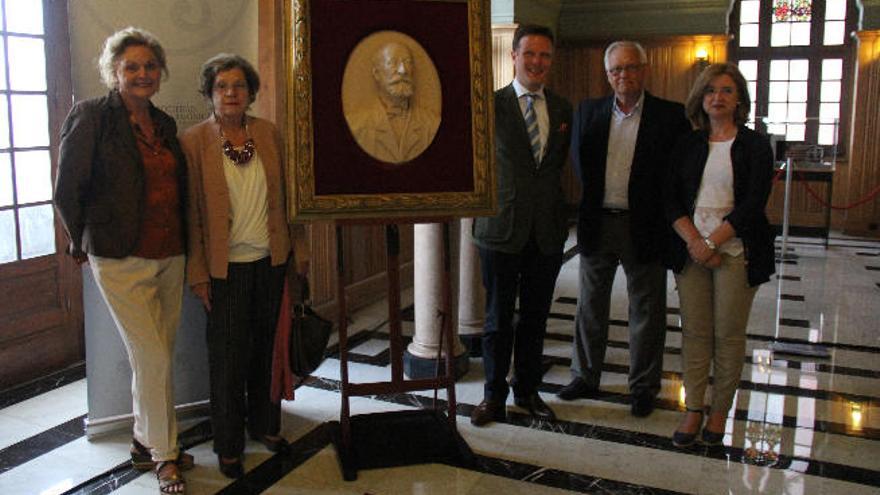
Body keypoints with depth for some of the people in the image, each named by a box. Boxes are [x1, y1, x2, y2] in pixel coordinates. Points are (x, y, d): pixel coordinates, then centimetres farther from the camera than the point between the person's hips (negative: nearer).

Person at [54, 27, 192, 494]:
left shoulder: (164, 124, 10)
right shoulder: (91, 116, -8)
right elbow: (66, 192, -5)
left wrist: (182, 246, 13)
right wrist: (84, 244, 5)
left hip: (169, 257, 6)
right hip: (122, 262, -6)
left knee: (156, 357, 13)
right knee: (154, 358, -2)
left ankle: (145, 443, 30)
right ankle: (164, 456, 15)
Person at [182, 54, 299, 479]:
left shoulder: (269, 134, 5)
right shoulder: (194, 142, -6)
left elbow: (284, 195, 9)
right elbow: (191, 213, -6)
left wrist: (294, 252, 7)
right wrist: (198, 274, -8)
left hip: (270, 261, 3)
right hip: (226, 267, -3)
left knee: (266, 348, 14)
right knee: (228, 358, 5)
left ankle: (265, 425, 33)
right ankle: (228, 447, 21)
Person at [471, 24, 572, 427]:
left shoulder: (561, 109, 9)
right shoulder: (492, 104, -3)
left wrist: (553, 204, 12)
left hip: (548, 230, 4)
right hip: (502, 228, -3)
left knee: (535, 318, 14)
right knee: (498, 318, 8)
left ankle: (527, 391, 32)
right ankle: (494, 396, 26)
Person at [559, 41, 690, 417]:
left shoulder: (671, 116, -4)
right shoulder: (588, 112, 5)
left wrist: (661, 211, -7)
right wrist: (591, 197, 4)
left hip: (644, 227, -3)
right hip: (597, 223, 3)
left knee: (646, 312, 8)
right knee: (590, 306, 14)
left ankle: (644, 386, 24)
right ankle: (585, 377, 29)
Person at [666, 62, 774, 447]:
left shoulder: (755, 145, 0)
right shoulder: (687, 145, 9)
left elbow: (753, 204, -8)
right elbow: (672, 199, 3)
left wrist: (712, 242, -13)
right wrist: (694, 242, -11)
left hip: (734, 251, -2)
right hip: (691, 249, 3)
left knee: (729, 334, 3)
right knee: (694, 331, 5)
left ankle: (720, 411, 17)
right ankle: (693, 410, 14)